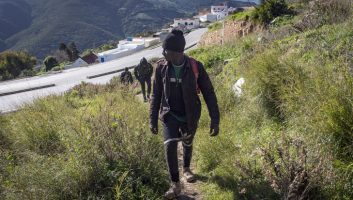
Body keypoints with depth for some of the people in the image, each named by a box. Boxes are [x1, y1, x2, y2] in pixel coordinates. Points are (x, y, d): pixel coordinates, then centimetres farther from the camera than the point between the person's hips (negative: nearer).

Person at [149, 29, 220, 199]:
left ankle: (186, 168, 52)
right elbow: (156, 95, -2)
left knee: (187, 144, 21)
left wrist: (215, 119, -17)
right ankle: (175, 184, -5)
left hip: (190, 116, 0)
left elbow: (209, 94, -13)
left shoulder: (195, 67, -19)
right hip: (170, 115, 0)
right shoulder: (161, 67, -14)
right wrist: (153, 119, -2)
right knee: (170, 145, -20)